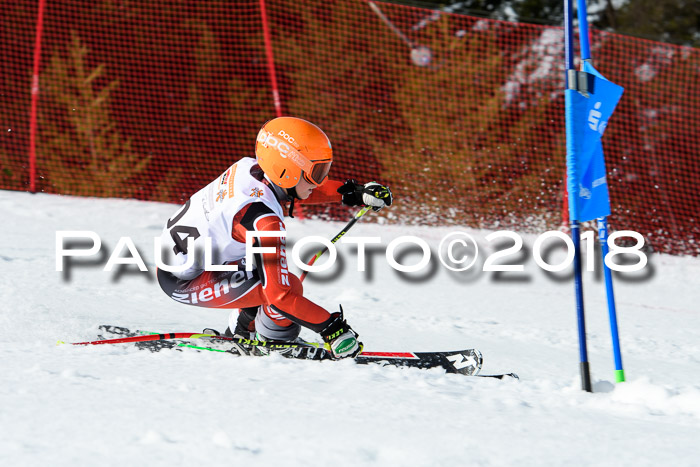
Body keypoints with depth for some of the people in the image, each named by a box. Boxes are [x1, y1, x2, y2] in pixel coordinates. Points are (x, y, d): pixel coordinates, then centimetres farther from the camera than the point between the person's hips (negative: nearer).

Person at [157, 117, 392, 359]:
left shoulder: (248, 167, -8)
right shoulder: (265, 220, -30)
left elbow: (300, 189, 14)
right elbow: (280, 296, -30)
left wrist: (354, 193, 5)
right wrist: (331, 328, -25)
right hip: (184, 283, -9)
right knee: (290, 286, -18)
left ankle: (242, 331, 28)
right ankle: (272, 343, 9)